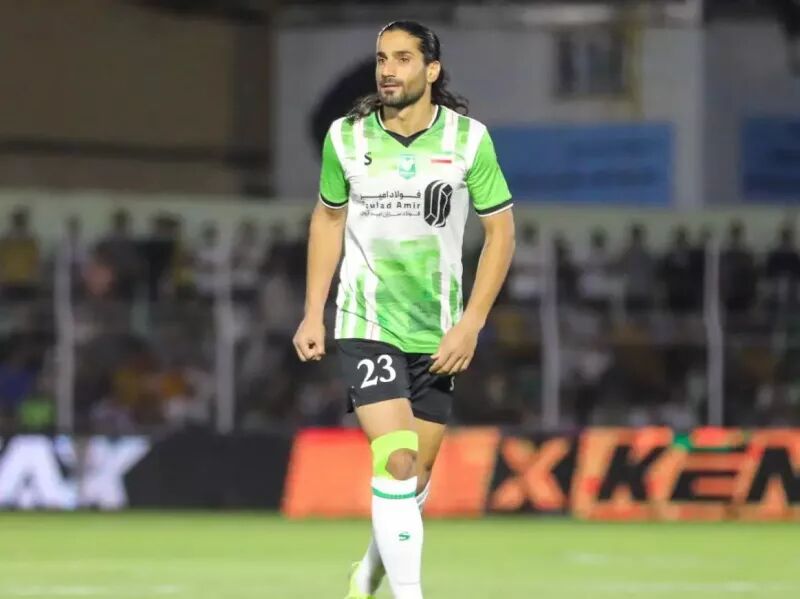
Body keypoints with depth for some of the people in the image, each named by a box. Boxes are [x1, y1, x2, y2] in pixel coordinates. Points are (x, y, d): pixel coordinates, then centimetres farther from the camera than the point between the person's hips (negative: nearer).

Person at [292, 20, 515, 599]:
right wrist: (313, 313, 9)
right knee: (397, 463, -18)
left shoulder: (468, 138, -5)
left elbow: (501, 230, 0)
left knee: (418, 474, 9)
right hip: (367, 325, -1)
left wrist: (471, 323, -8)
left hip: (437, 333, 2)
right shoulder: (347, 137, -2)